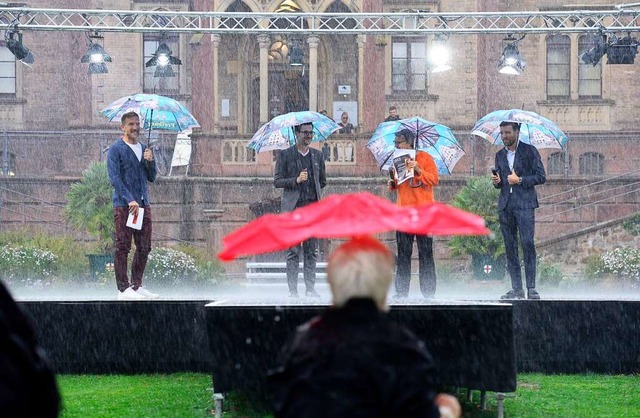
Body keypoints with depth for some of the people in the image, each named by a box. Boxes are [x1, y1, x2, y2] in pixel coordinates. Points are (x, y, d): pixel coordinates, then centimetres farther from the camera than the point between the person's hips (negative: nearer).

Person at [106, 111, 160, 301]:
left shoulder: (143, 148, 17)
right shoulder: (116, 149, -4)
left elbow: (151, 178, 18)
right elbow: (114, 178, -12)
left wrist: (150, 161, -2)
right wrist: (130, 200, -20)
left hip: (143, 205, 7)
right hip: (123, 205, -7)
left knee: (144, 247, 8)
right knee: (123, 248, -5)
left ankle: (137, 285, 17)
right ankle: (123, 289, -4)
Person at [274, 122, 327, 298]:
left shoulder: (318, 155, 14)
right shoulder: (285, 155, 3)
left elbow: (323, 181, 24)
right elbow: (277, 181, -2)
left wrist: (312, 191, 14)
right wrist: (296, 181, -14)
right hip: (293, 208, -3)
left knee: (312, 251, 3)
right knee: (293, 251, -3)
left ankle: (310, 288, 8)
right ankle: (292, 289, 0)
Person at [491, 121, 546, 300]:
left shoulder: (529, 151, 3)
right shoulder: (500, 155, 18)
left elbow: (541, 177, 0)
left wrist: (520, 180, -11)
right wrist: (497, 182, 1)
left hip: (524, 204, -5)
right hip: (505, 205, 5)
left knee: (527, 244, -13)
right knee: (510, 247, 2)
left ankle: (531, 287, -12)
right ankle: (517, 289, 4)